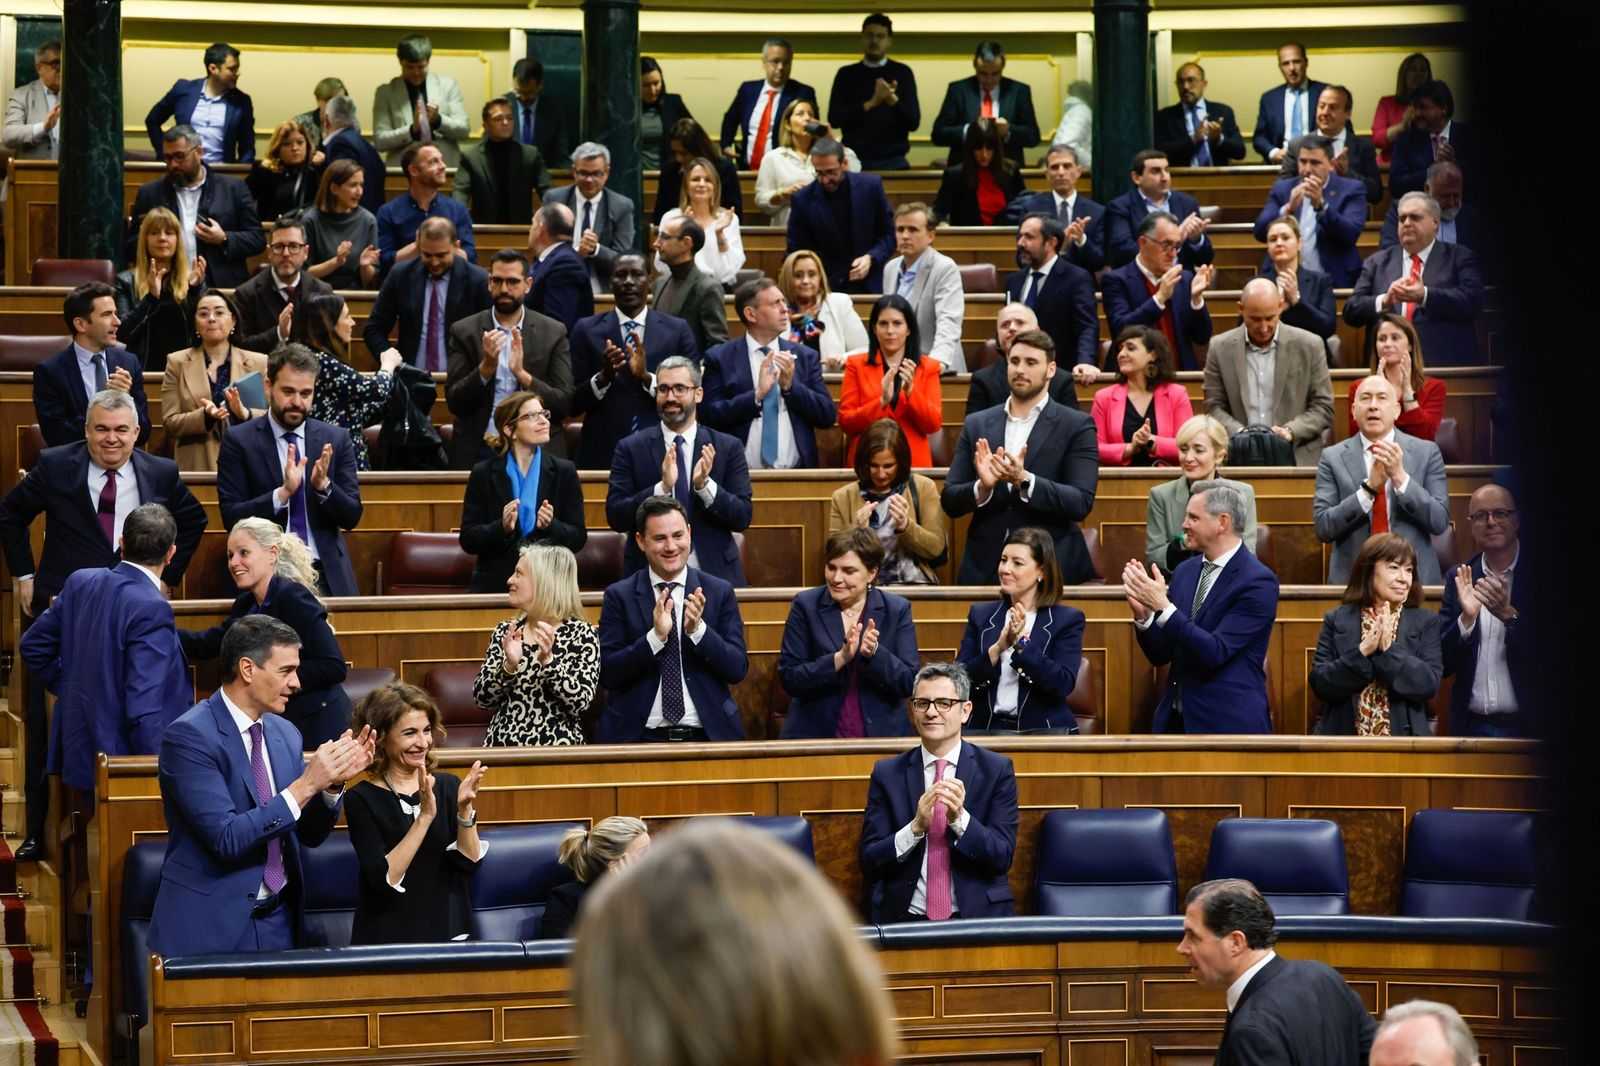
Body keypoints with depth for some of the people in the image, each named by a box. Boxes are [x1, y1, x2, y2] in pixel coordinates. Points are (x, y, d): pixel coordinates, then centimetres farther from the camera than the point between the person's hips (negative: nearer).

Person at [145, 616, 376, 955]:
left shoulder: (285, 734, 7)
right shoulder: (189, 735, -14)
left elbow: (309, 834, 12)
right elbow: (226, 838, -22)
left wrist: (333, 783, -6)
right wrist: (305, 785, -24)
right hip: (210, 926, -6)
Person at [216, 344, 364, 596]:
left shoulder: (335, 440, 9)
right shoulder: (238, 441, 2)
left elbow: (352, 516, 7)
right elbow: (231, 518, -5)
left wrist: (324, 486, -12)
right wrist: (283, 493, -18)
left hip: (327, 576, 2)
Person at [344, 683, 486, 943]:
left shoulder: (448, 786, 6)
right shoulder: (362, 799, -3)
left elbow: (468, 862, 0)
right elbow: (384, 879, -13)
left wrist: (465, 809, -14)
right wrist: (424, 817, -20)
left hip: (449, 932, 2)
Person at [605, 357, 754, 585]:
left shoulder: (728, 447, 7)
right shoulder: (630, 448, 6)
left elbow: (742, 518, 3)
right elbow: (615, 517, -3)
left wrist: (705, 484, -13)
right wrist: (662, 487, -16)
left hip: (714, 574, 1)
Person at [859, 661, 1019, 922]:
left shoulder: (997, 770, 6)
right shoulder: (887, 774, 8)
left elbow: (1002, 858, -1)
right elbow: (869, 863, 2)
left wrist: (960, 819, -18)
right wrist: (916, 827, -15)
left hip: (976, 914, 0)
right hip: (903, 918, 0)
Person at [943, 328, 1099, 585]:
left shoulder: (1077, 426, 1)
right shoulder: (976, 424, 11)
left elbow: (1082, 503, -8)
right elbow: (949, 502, 8)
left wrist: (1024, 481, -20)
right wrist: (982, 487, -13)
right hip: (984, 569, 2)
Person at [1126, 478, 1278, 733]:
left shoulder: (1258, 582, -13)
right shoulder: (1184, 571, 8)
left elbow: (1215, 652, -21)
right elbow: (1160, 655, 9)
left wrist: (1163, 607, -25)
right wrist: (1143, 614, -10)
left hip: (1229, 723, -6)